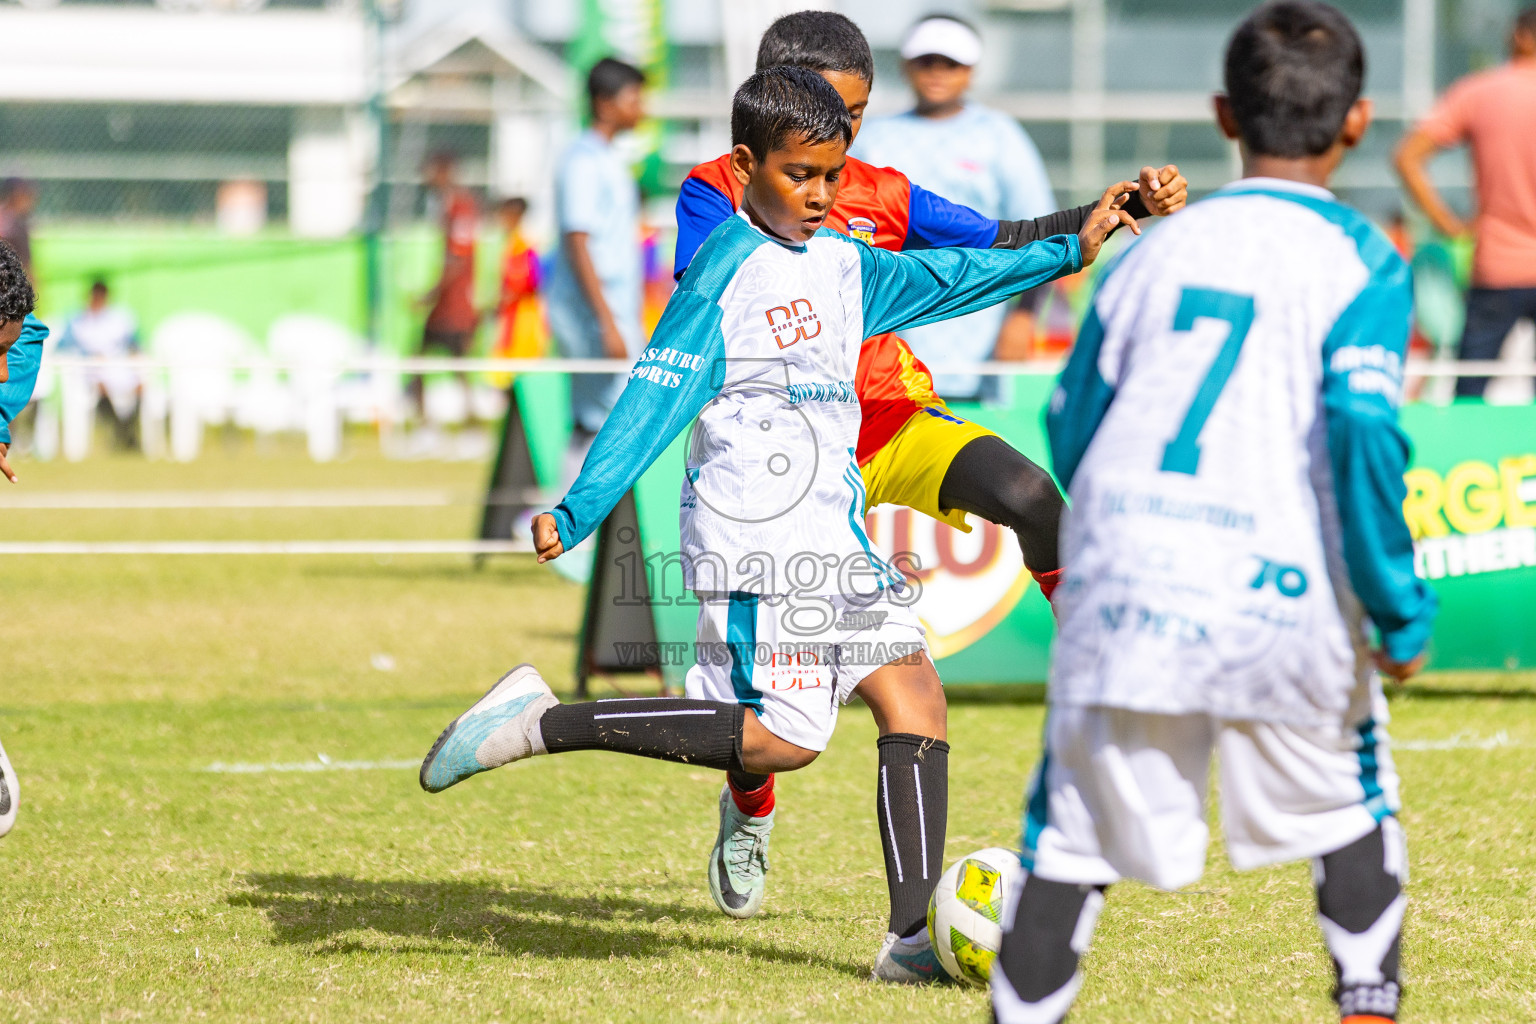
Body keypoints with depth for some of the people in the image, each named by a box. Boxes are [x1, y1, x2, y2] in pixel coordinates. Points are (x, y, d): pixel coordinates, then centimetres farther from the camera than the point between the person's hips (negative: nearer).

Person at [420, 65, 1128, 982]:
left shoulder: (843, 262, 13)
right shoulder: (725, 272, -10)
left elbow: (940, 281, 28)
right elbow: (657, 397, -15)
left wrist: (1068, 253, 30)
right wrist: (577, 513, -22)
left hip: (836, 536, 8)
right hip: (758, 537, -8)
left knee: (913, 693, -1)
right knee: (782, 737, -15)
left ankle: (915, 934, -2)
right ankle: (545, 722, -9)